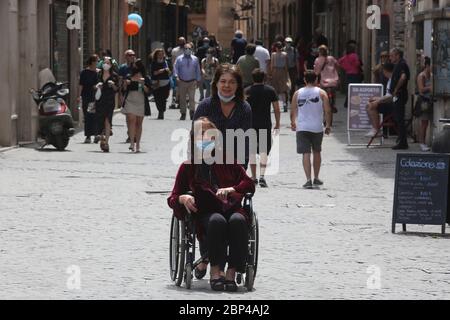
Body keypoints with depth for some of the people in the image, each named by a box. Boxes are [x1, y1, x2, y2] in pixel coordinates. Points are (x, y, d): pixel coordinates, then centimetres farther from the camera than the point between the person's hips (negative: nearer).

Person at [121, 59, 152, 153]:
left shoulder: (146, 79, 5)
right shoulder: (129, 78, 8)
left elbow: (148, 91, -1)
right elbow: (124, 90, 11)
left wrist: (143, 85, -17)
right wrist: (126, 84, -8)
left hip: (141, 103, 0)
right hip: (130, 101, 0)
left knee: (139, 123, 6)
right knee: (131, 121, -16)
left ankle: (137, 145, 14)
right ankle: (132, 143, -20)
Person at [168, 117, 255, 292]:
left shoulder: (227, 162, 21)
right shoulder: (188, 167, 18)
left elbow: (249, 184, 14)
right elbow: (172, 199, 14)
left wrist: (231, 190, -6)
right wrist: (183, 198, -11)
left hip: (232, 209, 1)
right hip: (206, 214, -1)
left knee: (238, 221, -35)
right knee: (217, 221, -37)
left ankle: (231, 273, -36)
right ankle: (216, 271, -36)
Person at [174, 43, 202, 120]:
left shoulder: (195, 59, 7)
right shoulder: (179, 59, 3)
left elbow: (198, 70, 11)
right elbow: (175, 68, -1)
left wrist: (198, 80, 9)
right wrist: (177, 76, -17)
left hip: (192, 82, 0)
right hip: (182, 81, 0)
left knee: (192, 97, -11)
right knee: (182, 98, 5)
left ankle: (192, 113, -13)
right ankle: (183, 113, 13)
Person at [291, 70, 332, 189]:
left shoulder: (298, 93, 4)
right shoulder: (321, 93, 0)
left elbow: (293, 112, 7)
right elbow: (327, 111, -5)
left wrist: (293, 123, 24)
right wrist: (328, 125, 6)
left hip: (302, 127, 0)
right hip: (317, 128, 0)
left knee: (306, 154, -3)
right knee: (317, 152, 18)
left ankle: (308, 179, -15)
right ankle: (316, 178, 26)